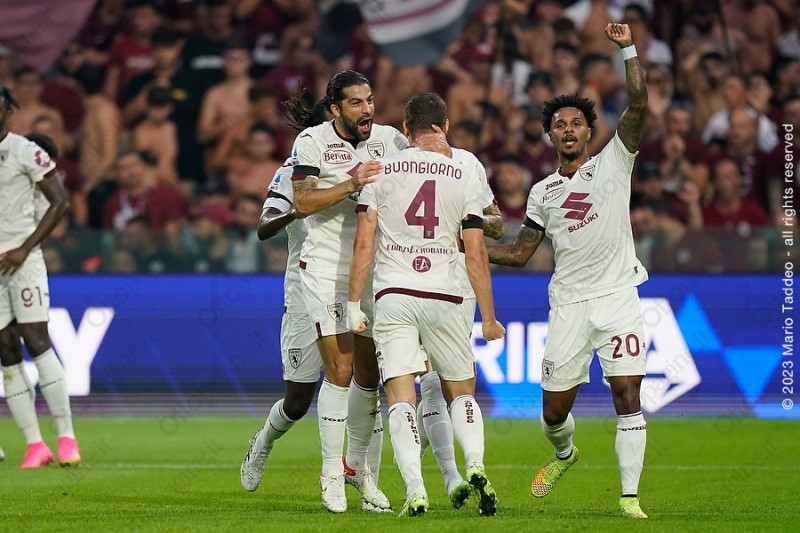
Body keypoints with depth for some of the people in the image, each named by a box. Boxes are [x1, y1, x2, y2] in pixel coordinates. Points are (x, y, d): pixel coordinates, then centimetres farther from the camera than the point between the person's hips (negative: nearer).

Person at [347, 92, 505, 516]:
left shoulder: (380, 171, 3)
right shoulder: (465, 173, 3)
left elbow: (364, 244, -1)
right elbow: (476, 255, 3)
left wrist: (353, 302, 6)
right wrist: (488, 318, 10)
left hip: (392, 294, -1)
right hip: (444, 298, 1)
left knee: (401, 398, -3)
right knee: (461, 392, 16)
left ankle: (415, 490, -19)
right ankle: (475, 467, -9)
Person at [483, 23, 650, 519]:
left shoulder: (613, 163, 5)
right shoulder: (543, 193, 14)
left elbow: (639, 105, -8)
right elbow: (520, 253, 19)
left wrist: (628, 49, -13)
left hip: (618, 296, -3)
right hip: (569, 305, 3)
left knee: (628, 397, -13)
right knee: (554, 411, 6)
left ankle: (630, 496, -9)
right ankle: (564, 454, 40)